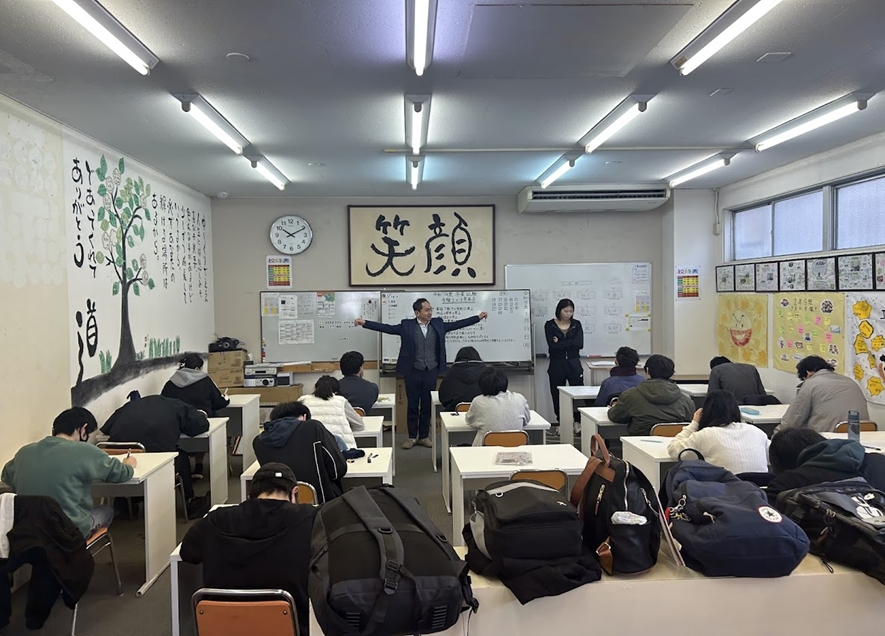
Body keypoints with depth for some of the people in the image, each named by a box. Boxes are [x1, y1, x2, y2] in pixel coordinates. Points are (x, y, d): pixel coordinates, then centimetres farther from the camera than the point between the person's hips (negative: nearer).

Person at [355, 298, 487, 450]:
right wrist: (364, 323, -13)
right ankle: (412, 437, 18)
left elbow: (457, 324, 8)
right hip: (413, 372, -2)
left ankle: (424, 436, 21)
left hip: (431, 371, 2)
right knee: (413, 405, 6)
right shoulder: (407, 325, -4)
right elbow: (387, 328, -6)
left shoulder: (438, 324, 4)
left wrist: (478, 317, 5)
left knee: (427, 405, 9)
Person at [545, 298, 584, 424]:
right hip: (556, 364, -1)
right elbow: (552, 346, -14)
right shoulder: (550, 325, -1)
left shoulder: (576, 324, 4)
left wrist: (560, 343, -12)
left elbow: (579, 344, -11)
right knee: (557, 396, 5)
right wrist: (570, 343, -12)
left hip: (574, 363, 1)